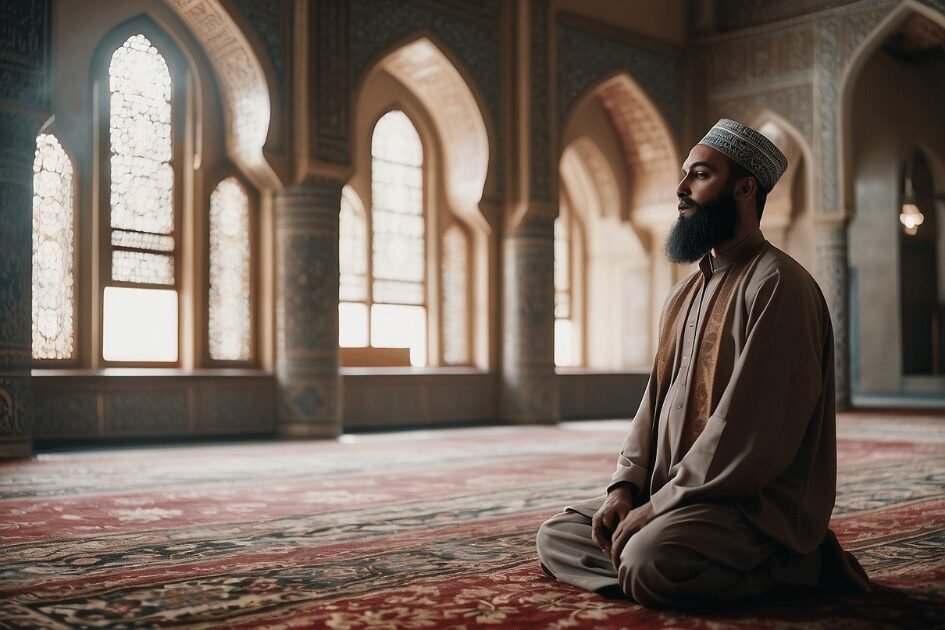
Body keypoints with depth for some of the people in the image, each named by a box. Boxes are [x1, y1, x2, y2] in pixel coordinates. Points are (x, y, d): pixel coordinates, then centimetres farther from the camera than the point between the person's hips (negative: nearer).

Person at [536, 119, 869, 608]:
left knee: (649, 564, -33)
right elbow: (655, 401, 14)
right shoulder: (683, 295, 16)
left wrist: (660, 504, -18)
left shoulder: (777, 285, -13)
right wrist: (626, 484, -3)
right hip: (672, 495, 9)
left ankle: (792, 565, -6)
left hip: (757, 505, -9)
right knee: (556, 538, 2)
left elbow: (753, 430, -21)